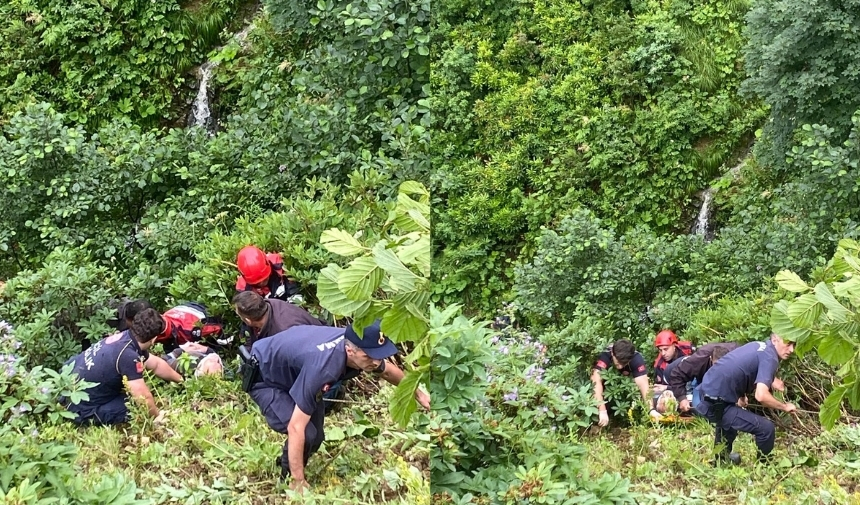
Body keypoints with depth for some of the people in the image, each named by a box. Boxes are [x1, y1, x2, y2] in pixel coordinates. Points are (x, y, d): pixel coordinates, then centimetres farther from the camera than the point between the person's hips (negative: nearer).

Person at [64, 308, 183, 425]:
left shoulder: (124, 337, -2)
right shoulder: (128, 354, -29)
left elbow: (156, 364, 15)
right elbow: (144, 398, -22)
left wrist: (182, 380, 26)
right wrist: (158, 418, -4)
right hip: (80, 411, -9)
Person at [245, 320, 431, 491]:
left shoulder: (356, 343, -21)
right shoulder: (322, 366, -44)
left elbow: (387, 371, 4)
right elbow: (296, 428, -41)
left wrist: (418, 394, 17)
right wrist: (299, 483, -37)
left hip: (289, 370, 8)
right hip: (263, 377, -7)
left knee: (316, 437, 7)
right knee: (306, 434, -22)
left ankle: (285, 463, 35)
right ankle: (288, 484, 3)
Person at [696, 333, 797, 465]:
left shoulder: (759, 345, 11)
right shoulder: (769, 358, -15)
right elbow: (761, 396, -27)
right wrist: (785, 407, -11)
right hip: (716, 405, -10)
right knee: (766, 429, -11)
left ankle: (721, 460, 57)